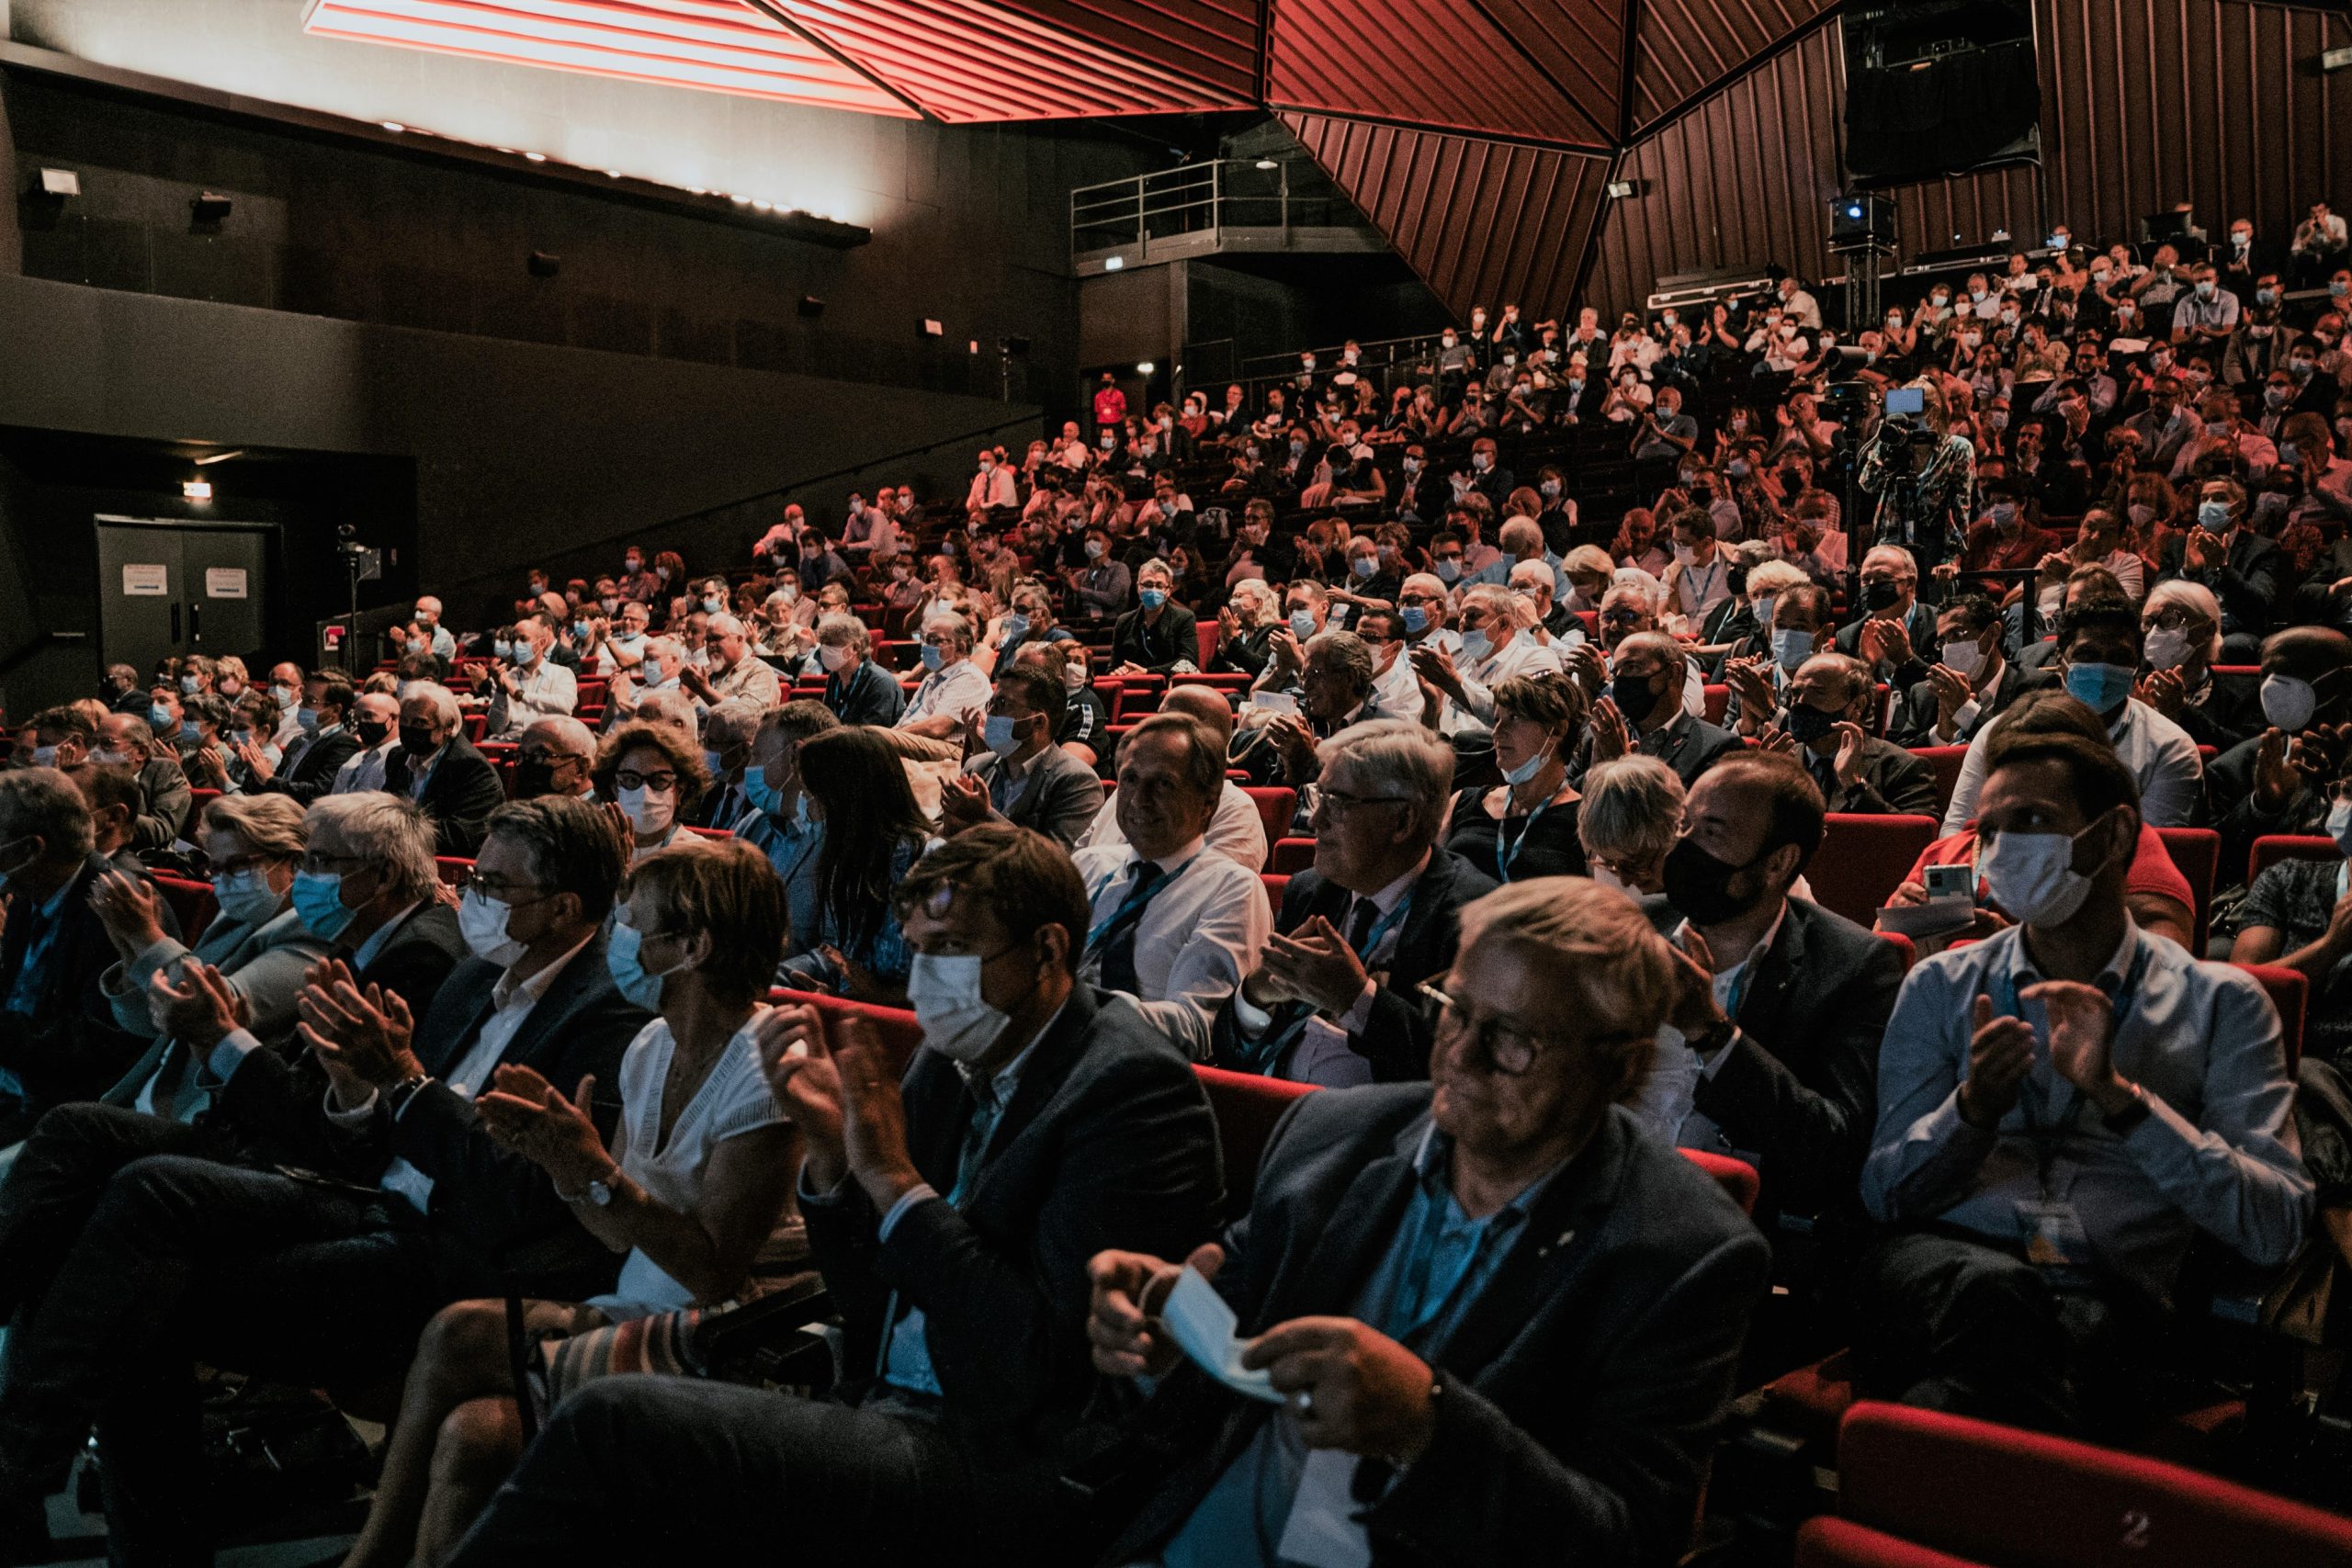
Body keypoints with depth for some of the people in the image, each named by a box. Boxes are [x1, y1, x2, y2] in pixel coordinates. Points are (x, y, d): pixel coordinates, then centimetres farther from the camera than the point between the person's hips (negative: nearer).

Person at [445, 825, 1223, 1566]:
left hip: (994, 1470, -7)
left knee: (609, 1423, -18)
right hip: (887, 1410, 7)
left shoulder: (1134, 1088, -15)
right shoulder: (953, 1060, 9)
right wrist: (830, 1147, -5)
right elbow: (869, 1310, 12)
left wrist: (894, 1177, -18)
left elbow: (1043, 1368, -20)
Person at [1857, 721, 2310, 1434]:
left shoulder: (2219, 1004, 13)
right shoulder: (1941, 988, 17)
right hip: (1938, 1271, 1)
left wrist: (2120, 1095, -10)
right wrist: (1972, 1108, -10)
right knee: (1991, 1285, -36)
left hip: (2105, 1301, -1)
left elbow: (2275, 1228, 1)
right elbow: (1884, 1193, 10)